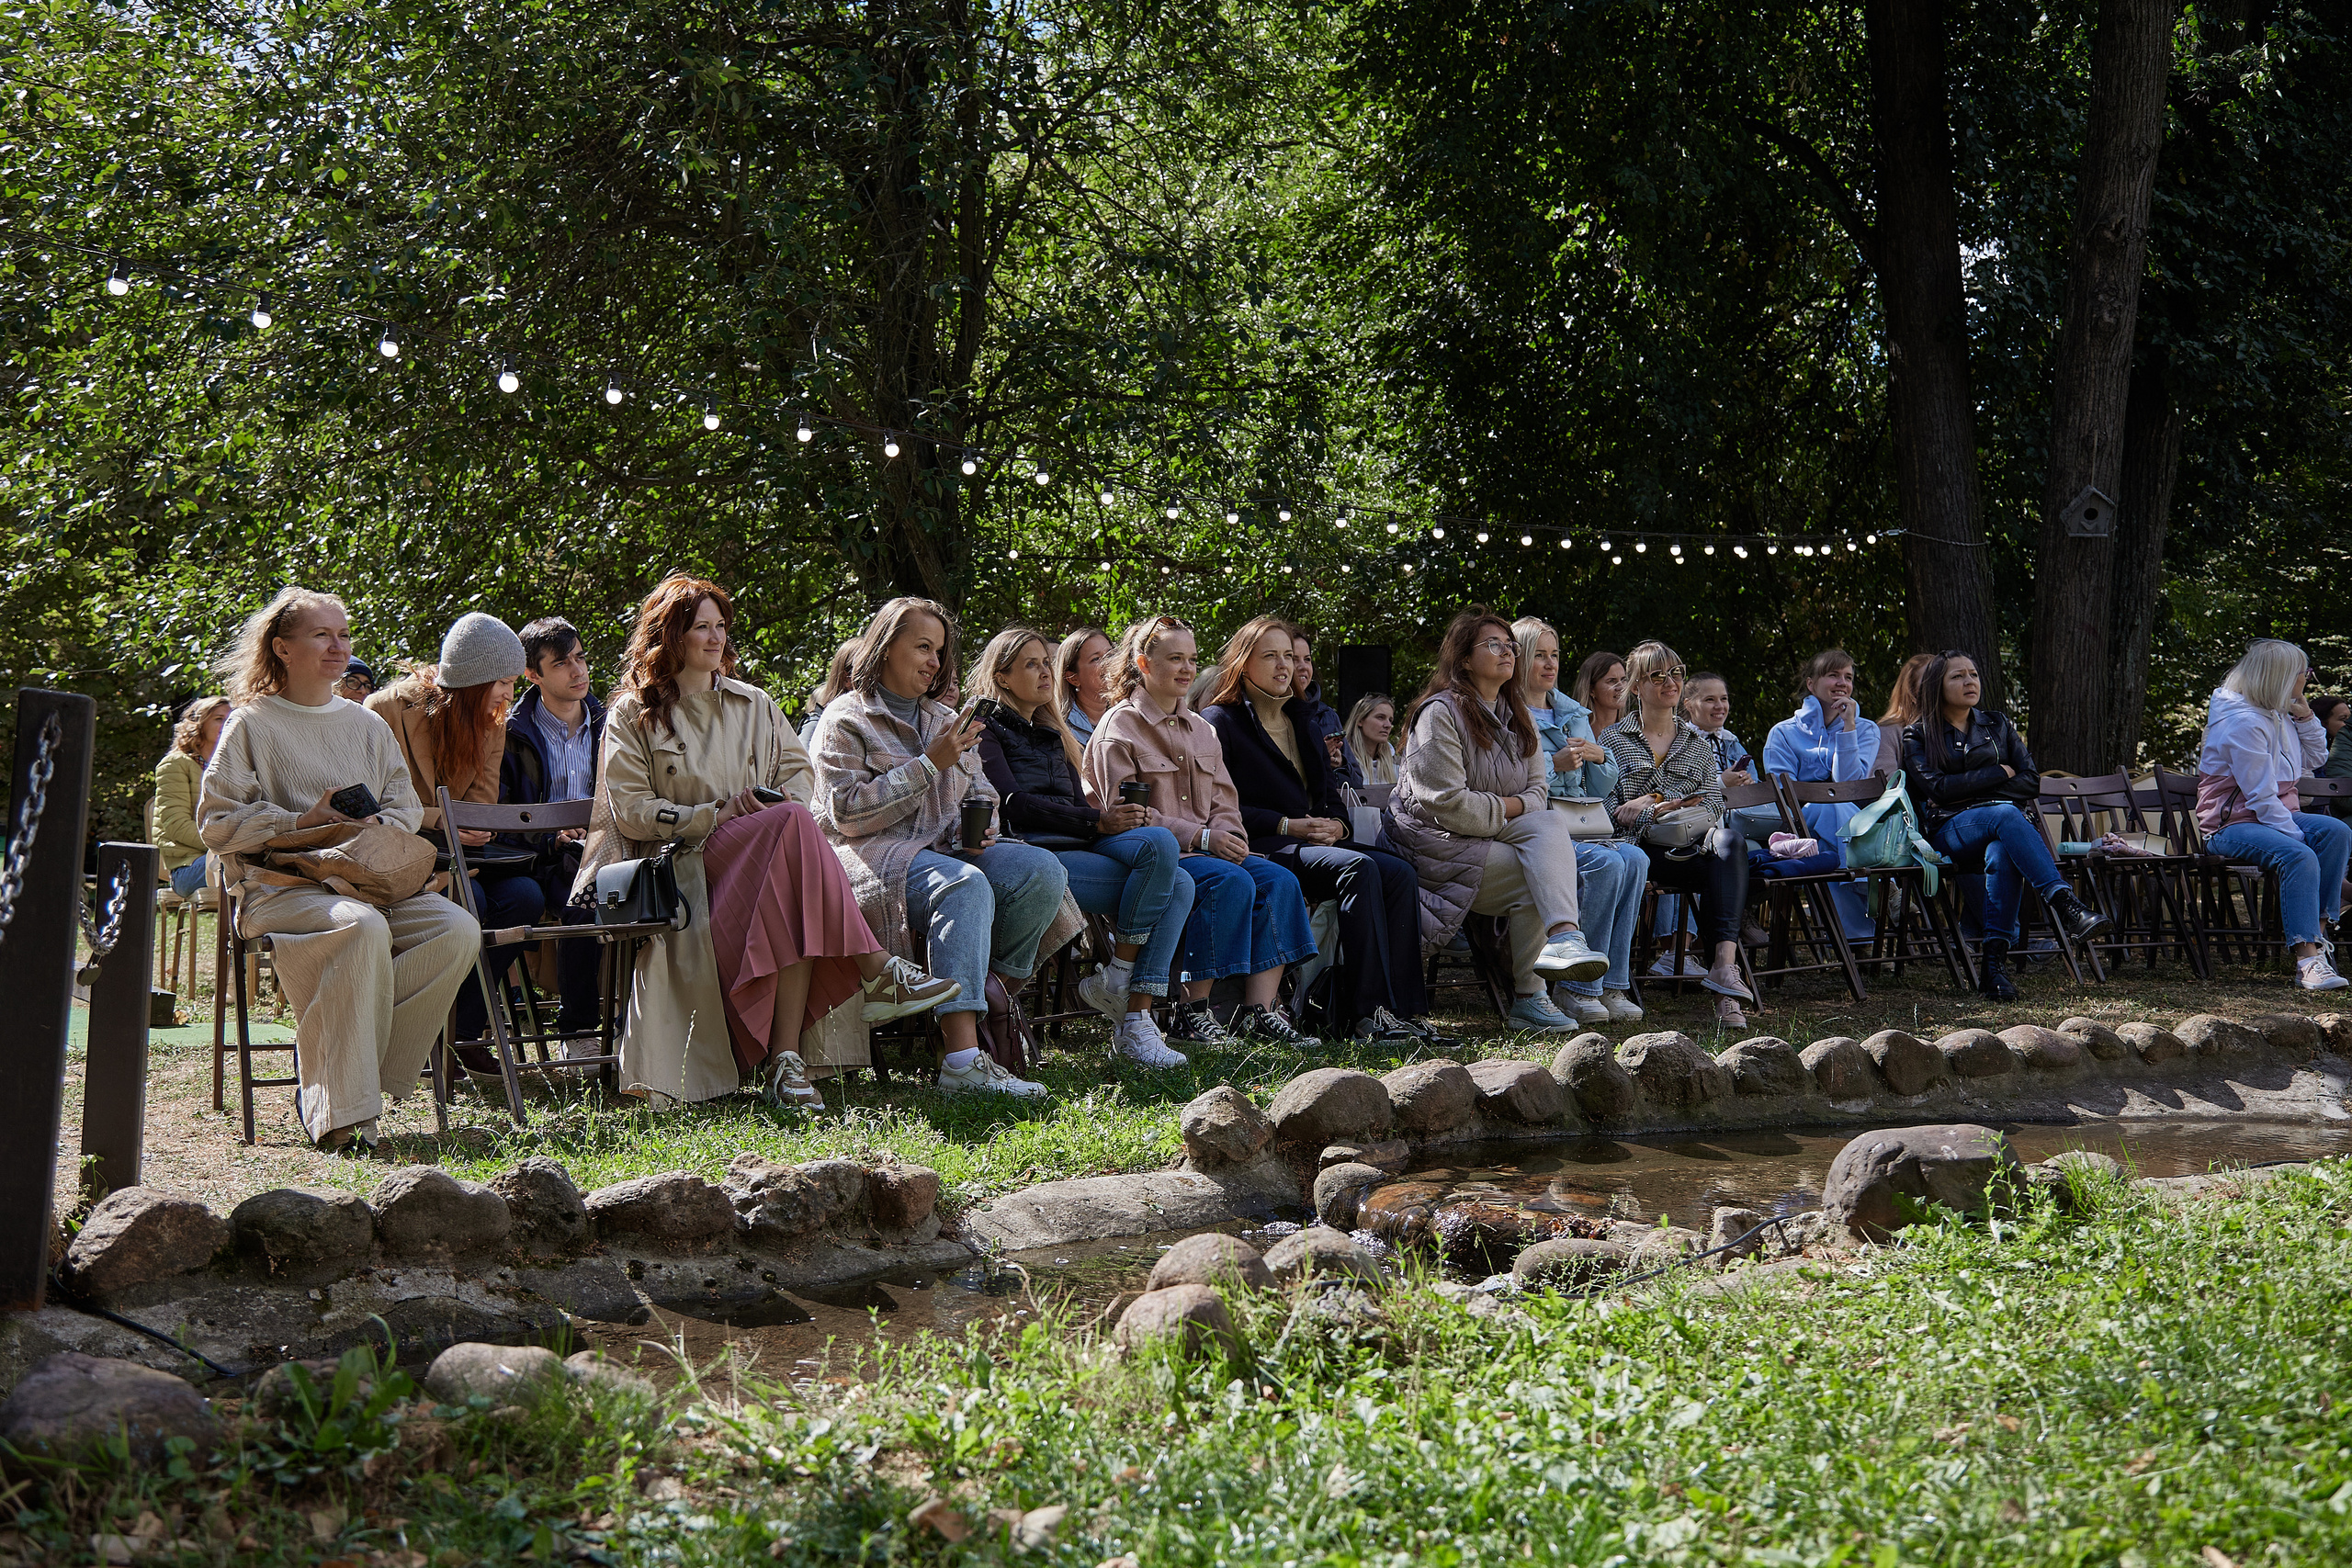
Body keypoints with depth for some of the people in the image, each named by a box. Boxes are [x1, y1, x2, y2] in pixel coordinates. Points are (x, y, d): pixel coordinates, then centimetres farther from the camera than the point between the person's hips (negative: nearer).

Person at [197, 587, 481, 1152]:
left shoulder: (367, 724, 22)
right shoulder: (251, 725, 5)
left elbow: (405, 804, 19)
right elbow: (217, 823, -1)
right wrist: (301, 823, -12)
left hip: (368, 881, 6)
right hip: (280, 888, -5)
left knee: (458, 929, -23)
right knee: (363, 926, -38)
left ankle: (331, 1075, -19)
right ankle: (341, 1115, -35)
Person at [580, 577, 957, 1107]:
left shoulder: (754, 705, 22)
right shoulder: (632, 715, 8)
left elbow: (798, 767, 21)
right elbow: (630, 812, -1)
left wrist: (790, 800, -4)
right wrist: (719, 814, -12)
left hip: (760, 861, 4)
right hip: (680, 864, -4)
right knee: (792, 825, -33)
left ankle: (786, 1060, -43)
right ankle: (879, 974, -33)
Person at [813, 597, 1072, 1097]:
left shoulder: (946, 720, 26)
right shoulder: (845, 720, 3)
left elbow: (981, 795, 24)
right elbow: (846, 813, -10)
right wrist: (930, 765, -12)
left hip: (946, 849, 6)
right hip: (876, 854, -6)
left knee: (1043, 870, -23)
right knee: (966, 887, -38)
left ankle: (998, 1000, -13)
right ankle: (962, 1060, -48)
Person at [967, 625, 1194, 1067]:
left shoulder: (1049, 732, 31)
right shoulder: (986, 726, 6)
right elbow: (1014, 804, -8)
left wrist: (1115, 816, -3)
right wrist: (1096, 822, -15)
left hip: (1076, 847, 8)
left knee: (1179, 884, -19)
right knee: (1160, 844, -25)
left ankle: (1135, 1024, -24)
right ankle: (1116, 977, -16)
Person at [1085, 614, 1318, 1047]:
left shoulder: (1201, 730, 23)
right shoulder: (1120, 726, -1)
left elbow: (1224, 803, 18)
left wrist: (1228, 837, -7)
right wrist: (1201, 837, -18)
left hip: (1209, 848, 7)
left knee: (1279, 880, -18)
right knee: (1232, 882, -32)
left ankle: (1259, 1011, -23)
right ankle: (1191, 1013, -27)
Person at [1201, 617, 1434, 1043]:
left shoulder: (1302, 721, 26)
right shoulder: (1220, 721, 4)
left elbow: (1329, 791, 23)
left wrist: (1335, 823, -1)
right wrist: (1288, 826, -14)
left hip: (1315, 841, 7)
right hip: (1261, 848, -7)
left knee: (1400, 873, -21)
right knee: (1357, 867, -33)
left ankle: (1401, 1006, -29)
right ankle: (1367, 1011, -37)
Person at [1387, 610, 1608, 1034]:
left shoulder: (1518, 715, 16)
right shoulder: (1440, 712, -10)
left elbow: (1538, 788, 11)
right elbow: (1447, 803, -19)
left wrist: (1517, 807, -11)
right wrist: (1504, 809, -10)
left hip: (1492, 837, 7)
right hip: (1436, 841, -7)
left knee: (1551, 824, -23)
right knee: (1537, 878, -25)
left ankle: (1564, 938, -34)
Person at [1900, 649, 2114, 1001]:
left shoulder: (1998, 726, 25)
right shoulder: (1917, 735, 14)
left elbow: (2031, 782, 13)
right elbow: (1937, 787, -4)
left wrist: (1968, 790, 0)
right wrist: (1999, 774, 0)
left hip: (2004, 820, 2)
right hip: (1949, 830, -2)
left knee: (2002, 853, -38)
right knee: (2006, 815, -38)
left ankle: (1994, 962, -44)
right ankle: (2066, 905, -51)